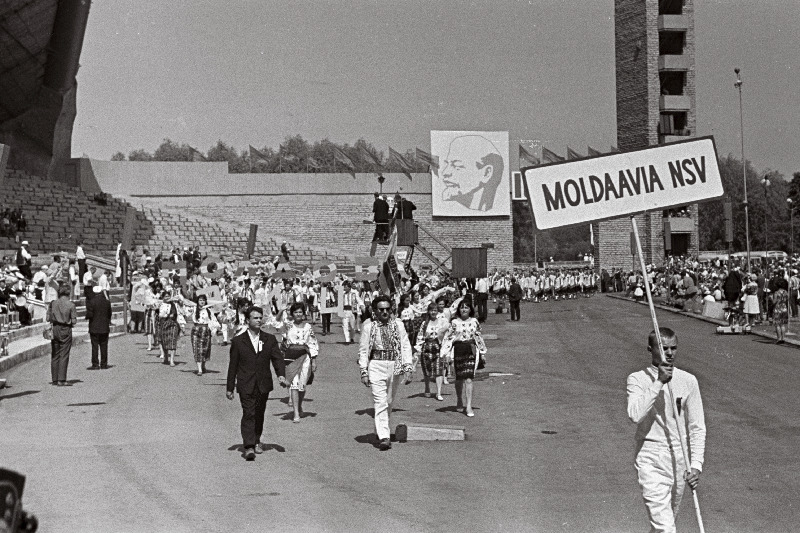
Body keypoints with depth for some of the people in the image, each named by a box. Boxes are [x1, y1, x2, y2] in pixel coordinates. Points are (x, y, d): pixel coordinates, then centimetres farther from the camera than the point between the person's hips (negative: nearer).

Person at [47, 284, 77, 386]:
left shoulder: (53, 303, 1)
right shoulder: (71, 305, -8)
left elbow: (48, 318, 2)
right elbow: (74, 321, -8)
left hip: (55, 329, 3)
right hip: (66, 330, -3)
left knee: (54, 355, 11)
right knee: (64, 355, 0)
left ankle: (54, 379, 15)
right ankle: (61, 380, -4)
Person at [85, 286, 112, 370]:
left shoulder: (91, 302, -12)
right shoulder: (107, 301, 1)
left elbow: (89, 315, -13)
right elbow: (109, 314, 8)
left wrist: (86, 316, 8)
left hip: (94, 328, -3)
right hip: (105, 328, 3)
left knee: (95, 346, 0)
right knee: (104, 346, 9)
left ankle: (95, 364, -1)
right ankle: (104, 364, 12)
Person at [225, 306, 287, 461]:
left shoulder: (270, 339, 7)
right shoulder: (238, 341, 1)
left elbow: (277, 358, 0)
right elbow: (233, 365, 4)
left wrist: (281, 375, -19)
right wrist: (230, 387, 4)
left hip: (263, 384, 3)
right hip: (246, 385, -3)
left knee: (259, 414, 13)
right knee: (248, 414, -13)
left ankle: (256, 441, 32)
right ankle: (249, 447, -18)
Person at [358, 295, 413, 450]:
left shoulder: (398, 324, 3)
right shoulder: (369, 326, -2)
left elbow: (406, 347, 3)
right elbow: (363, 350, 1)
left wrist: (408, 369, -5)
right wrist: (364, 372, -4)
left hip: (395, 366, 3)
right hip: (376, 366, -3)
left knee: (389, 402, 13)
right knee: (380, 402, -10)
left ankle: (383, 430, 33)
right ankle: (383, 437, -13)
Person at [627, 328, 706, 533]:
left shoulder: (688, 381, 3)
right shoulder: (638, 379, -3)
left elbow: (697, 427, 5)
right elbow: (635, 415, -21)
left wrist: (696, 465, -5)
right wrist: (659, 382, -22)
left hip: (678, 458, 3)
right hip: (650, 459, -3)